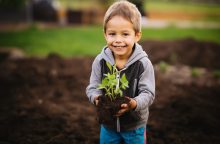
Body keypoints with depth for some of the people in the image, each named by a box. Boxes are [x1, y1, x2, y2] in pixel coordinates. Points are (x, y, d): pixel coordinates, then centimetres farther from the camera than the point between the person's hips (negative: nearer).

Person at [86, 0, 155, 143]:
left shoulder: (143, 63, -20)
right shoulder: (100, 61, -13)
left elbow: (148, 93, -19)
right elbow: (93, 87, -7)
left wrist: (134, 103, -39)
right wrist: (97, 97, -30)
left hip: (135, 124, -2)